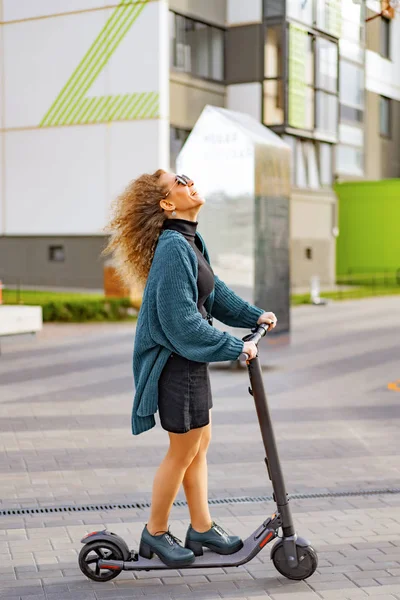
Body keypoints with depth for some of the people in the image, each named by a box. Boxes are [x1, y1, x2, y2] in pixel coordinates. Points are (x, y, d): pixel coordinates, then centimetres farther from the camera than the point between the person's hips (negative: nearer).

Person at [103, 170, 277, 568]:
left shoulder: (190, 242, 8)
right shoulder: (174, 248, -23)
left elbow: (214, 292, 18)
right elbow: (183, 322, -26)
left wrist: (254, 315, 10)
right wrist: (235, 348, -21)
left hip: (191, 359, 10)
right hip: (176, 361, -10)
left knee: (199, 443, 17)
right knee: (183, 450, 4)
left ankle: (201, 528, 30)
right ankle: (155, 533, 21)